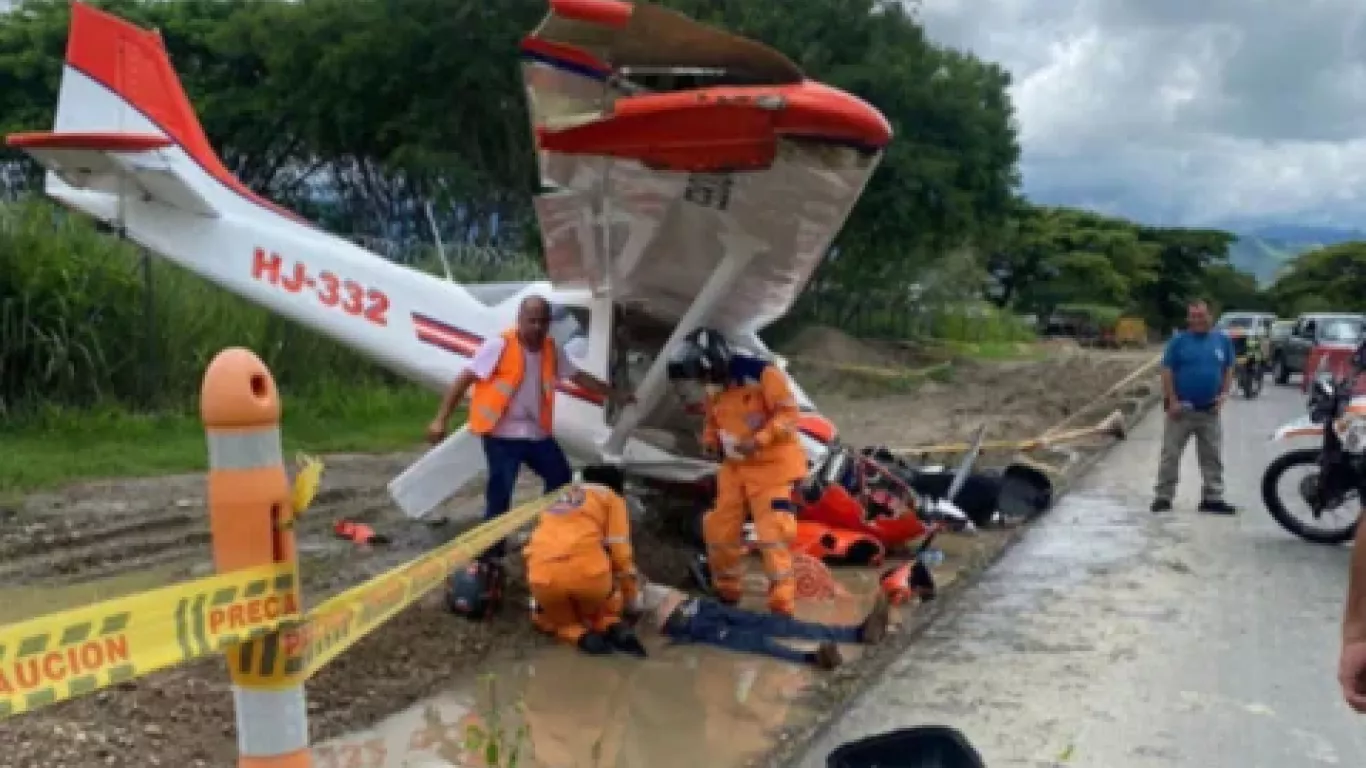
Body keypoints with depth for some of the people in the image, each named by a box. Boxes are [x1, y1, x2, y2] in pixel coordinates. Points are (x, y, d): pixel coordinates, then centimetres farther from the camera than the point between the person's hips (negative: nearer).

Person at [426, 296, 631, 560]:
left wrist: (616, 395, 21)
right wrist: (441, 419, -18)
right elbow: (464, 380, -13)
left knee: (561, 480, 13)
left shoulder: (551, 350, 5)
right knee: (499, 495, -8)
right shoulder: (499, 345, -14)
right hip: (502, 434, -7)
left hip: (537, 433, 7)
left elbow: (579, 377, 18)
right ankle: (490, 553, 4)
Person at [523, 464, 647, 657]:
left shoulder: (559, 500, 34)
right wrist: (629, 592, 23)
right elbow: (620, 550, 11)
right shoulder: (612, 498, 20)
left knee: (547, 616, 35)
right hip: (587, 571, -2)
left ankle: (579, 634, 5)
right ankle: (612, 627, 2)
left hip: (544, 575, 2)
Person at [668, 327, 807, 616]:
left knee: (773, 534, -14)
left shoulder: (762, 374, -16)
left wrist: (758, 441, -26)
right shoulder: (714, 388, 7)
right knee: (720, 529, 8)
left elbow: (788, 412, -18)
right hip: (735, 466, 7)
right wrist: (711, 442, -1)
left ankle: (781, 606, -9)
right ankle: (725, 592, 29)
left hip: (770, 463, -7)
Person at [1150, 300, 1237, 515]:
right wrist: (1172, 401, -13)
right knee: (1170, 454, -2)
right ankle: (1163, 496, 4)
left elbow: (1228, 370, 13)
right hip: (1182, 409, -3)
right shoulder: (1178, 341, -3)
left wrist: (1224, 394, -2)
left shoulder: (1222, 341, 7)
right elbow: (1167, 372, -5)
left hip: (1210, 410, 3)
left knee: (1212, 456, 8)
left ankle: (1212, 498, 15)